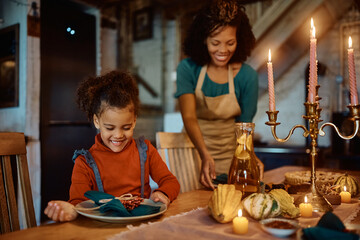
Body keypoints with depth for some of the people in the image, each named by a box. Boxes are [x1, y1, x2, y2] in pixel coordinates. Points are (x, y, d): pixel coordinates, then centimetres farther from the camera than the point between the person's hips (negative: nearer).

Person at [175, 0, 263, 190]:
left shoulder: (247, 76, -7)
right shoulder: (188, 69, -10)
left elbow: (244, 125, -4)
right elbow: (189, 117, -21)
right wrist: (205, 155, -37)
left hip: (230, 155, 1)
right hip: (195, 150, 0)